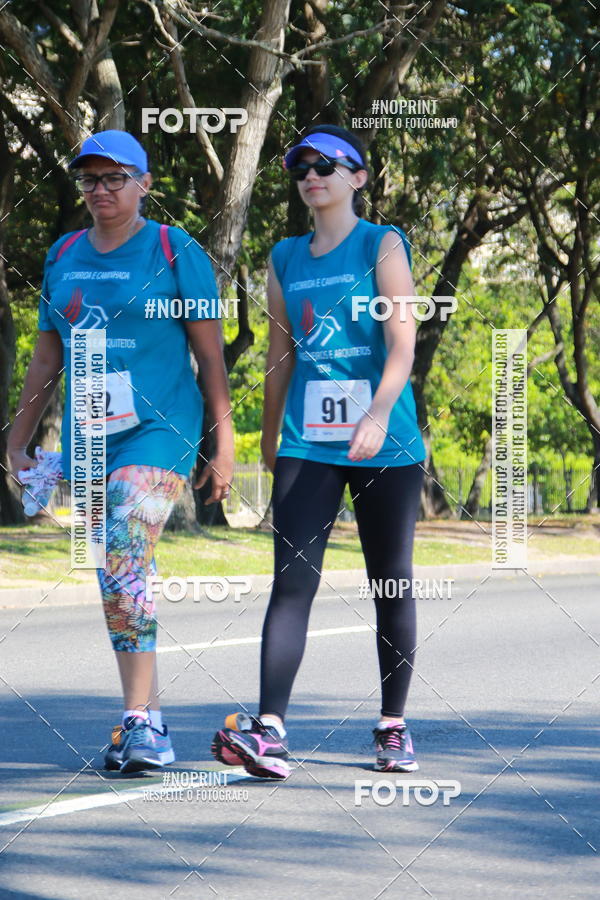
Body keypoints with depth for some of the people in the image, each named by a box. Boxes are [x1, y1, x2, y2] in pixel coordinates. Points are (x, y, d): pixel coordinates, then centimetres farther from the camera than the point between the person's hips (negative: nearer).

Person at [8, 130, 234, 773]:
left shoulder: (175, 254, -2)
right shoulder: (63, 257, 14)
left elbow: (210, 354, -2)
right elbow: (47, 360, 19)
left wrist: (224, 443, -7)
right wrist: (17, 442, 16)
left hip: (156, 433, -6)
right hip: (86, 436, 6)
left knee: (124, 566, -20)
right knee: (120, 578, 8)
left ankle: (139, 721, -20)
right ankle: (147, 719, 15)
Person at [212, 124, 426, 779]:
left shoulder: (383, 246, -1)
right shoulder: (286, 259, 13)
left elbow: (402, 342, -12)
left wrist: (378, 414, -26)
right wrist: (268, 441, 20)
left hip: (385, 446, -3)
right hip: (307, 445, 3)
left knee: (391, 587, 6)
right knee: (292, 582, -9)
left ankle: (394, 729, 16)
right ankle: (268, 730, -18)